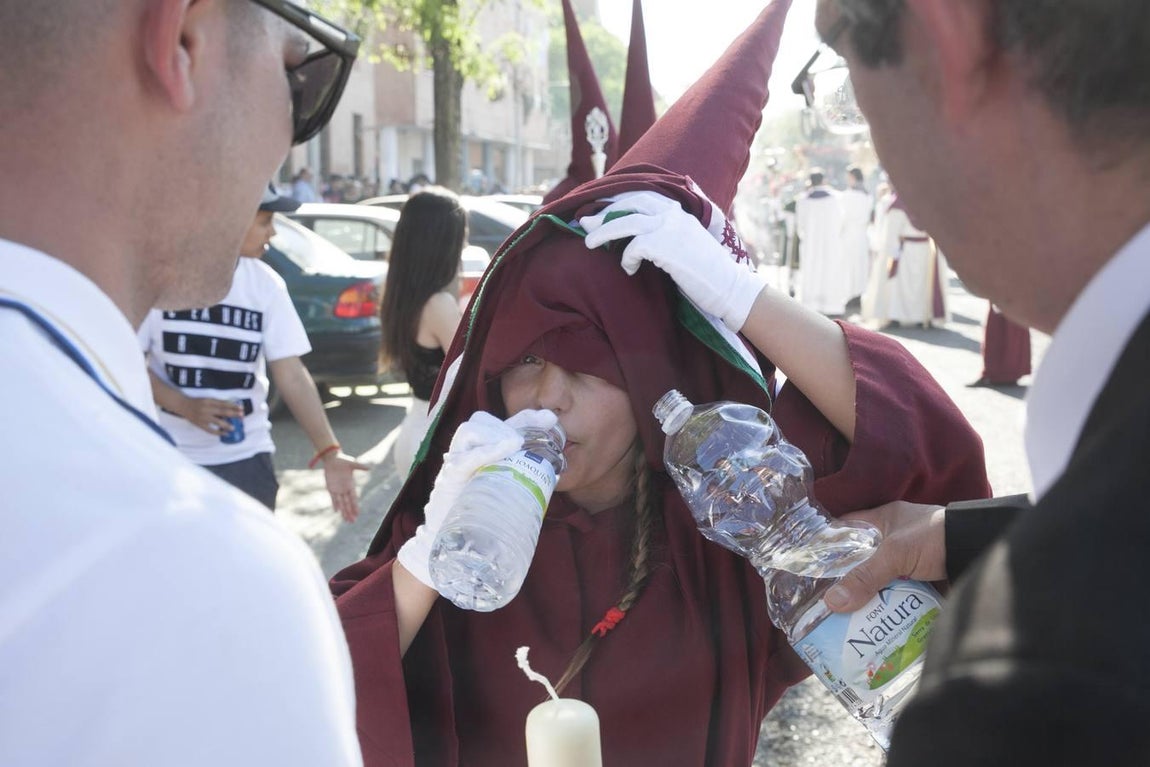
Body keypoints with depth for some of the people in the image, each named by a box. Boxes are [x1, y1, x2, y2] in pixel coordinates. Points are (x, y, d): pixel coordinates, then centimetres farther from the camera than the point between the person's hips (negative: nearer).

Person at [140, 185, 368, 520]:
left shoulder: (265, 284, -3)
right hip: (168, 459, -1)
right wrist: (186, 406, -21)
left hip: (245, 460, 2)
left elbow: (291, 374, -6)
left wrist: (329, 452, -15)